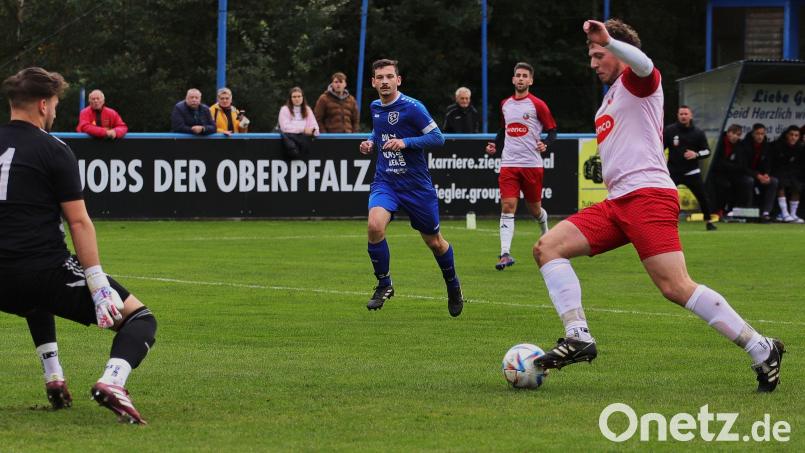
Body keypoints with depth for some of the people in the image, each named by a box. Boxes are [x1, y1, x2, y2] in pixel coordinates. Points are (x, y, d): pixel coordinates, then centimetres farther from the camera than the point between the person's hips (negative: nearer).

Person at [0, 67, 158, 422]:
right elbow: (78, 222, -10)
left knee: (37, 301, 43)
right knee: (140, 319, -1)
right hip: (46, 269, -6)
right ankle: (112, 381, -29)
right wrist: (98, 285, -12)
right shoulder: (54, 151, -5)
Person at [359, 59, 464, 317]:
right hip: (385, 182, 3)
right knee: (375, 225, -25)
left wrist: (405, 143, -23)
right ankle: (384, 284, -7)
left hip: (416, 184, -3)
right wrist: (371, 142, 5)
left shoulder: (412, 108, -13)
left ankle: (453, 286, 37)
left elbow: (438, 138, -13)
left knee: (434, 241, 9)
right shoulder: (375, 108, 6)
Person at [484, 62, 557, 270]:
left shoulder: (537, 105, -3)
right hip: (509, 164, 3)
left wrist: (545, 144, -19)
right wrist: (495, 146, 9)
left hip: (532, 165, -3)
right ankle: (505, 254, -18)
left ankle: (545, 232, 44)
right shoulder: (505, 105, 11)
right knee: (507, 206, -12)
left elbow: (552, 130, 0)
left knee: (535, 209, 9)